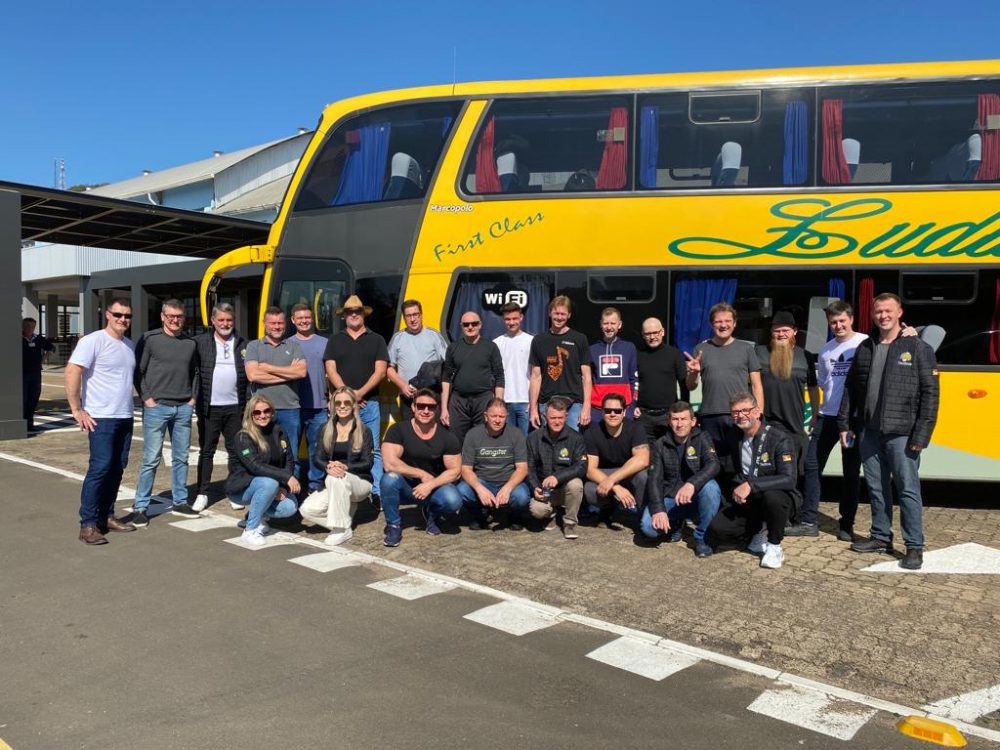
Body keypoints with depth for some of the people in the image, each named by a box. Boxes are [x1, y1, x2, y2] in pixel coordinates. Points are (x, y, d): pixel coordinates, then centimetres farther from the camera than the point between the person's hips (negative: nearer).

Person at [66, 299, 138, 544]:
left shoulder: (131, 346, 13)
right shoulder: (93, 341, -9)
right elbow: (72, 373, -16)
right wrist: (77, 410, -17)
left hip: (125, 417, 7)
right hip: (101, 418, -7)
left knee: (117, 468, 10)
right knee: (100, 468, -10)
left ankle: (106, 516, 20)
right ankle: (88, 524, -3)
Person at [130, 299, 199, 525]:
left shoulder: (191, 342, 10)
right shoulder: (150, 339, -3)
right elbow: (138, 371, -4)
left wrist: (193, 397, 7)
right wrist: (146, 398, -9)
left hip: (183, 408, 5)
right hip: (157, 407, -4)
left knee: (181, 457, 10)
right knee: (151, 459, -3)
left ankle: (179, 502, 21)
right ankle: (140, 507, 6)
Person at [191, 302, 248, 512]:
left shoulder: (242, 344, 9)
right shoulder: (200, 342, 2)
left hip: (235, 407, 2)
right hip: (209, 407, -2)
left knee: (236, 451, 7)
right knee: (206, 452, 7)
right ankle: (202, 494, 14)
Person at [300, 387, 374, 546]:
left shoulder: (364, 431, -2)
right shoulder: (326, 430, 6)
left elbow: (368, 463, -9)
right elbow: (317, 458, -2)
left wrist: (345, 467, -27)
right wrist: (328, 467, -25)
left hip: (360, 482, -3)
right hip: (333, 485, 3)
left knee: (336, 478, -37)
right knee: (306, 509, -21)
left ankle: (343, 529, -24)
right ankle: (346, 508, 1)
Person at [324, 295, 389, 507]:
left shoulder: (376, 340, 9)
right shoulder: (335, 341, 13)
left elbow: (380, 371, -1)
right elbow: (331, 370, 3)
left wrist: (360, 393, -12)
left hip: (369, 403, -1)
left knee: (373, 450, -1)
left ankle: (377, 493, 1)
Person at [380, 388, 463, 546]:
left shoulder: (446, 437, -7)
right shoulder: (398, 430, -14)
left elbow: (455, 470, -6)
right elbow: (390, 464, -25)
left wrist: (431, 484, -21)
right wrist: (422, 474, -19)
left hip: (434, 485, 1)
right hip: (405, 486, -1)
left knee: (454, 501, -29)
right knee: (389, 478, -34)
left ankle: (431, 514, 10)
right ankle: (393, 526, -9)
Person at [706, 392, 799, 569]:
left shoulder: (780, 438, -15)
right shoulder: (734, 436, 2)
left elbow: (789, 479, -27)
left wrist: (751, 485, -35)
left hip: (777, 497, -4)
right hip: (744, 501, 4)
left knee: (772, 497, -39)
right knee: (716, 529, -19)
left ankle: (774, 546, -11)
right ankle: (759, 531, 11)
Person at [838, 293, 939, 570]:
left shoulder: (918, 348, -3)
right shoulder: (865, 348, 11)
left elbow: (930, 394, -7)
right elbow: (851, 388, 14)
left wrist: (921, 434, -13)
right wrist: (845, 423, 9)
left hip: (901, 433, -5)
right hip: (870, 431, 5)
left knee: (908, 489, -1)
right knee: (876, 487, 12)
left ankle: (915, 547, 8)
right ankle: (881, 537, 25)